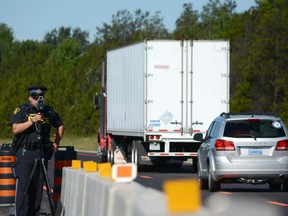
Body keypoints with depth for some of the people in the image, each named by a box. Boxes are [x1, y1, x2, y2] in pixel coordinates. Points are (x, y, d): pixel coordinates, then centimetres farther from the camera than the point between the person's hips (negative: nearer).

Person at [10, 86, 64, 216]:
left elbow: (60, 126, 26)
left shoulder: (49, 111, 11)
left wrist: (56, 142, 13)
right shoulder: (21, 110, 0)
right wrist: (32, 121, -18)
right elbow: (15, 129, -12)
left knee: (38, 186, 5)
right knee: (23, 185, -10)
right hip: (25, 152, -4)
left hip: (42, 153, 4)